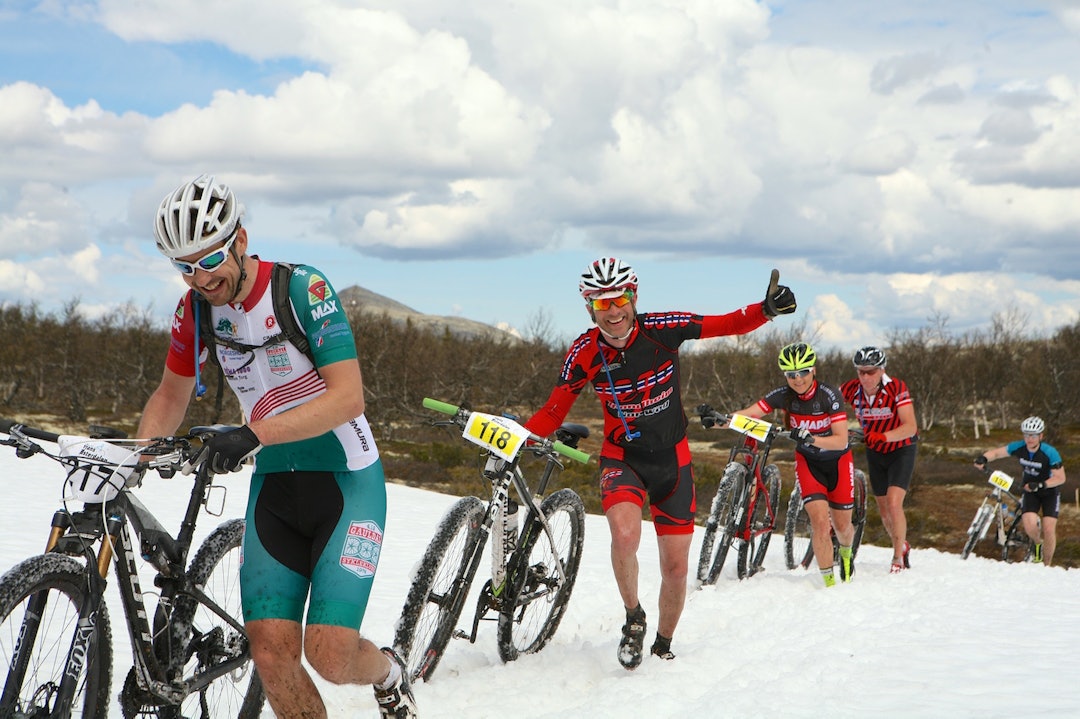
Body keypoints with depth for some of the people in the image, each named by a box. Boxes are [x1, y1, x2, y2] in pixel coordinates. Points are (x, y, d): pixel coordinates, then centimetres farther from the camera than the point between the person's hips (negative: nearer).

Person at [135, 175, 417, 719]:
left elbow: (347, 398, -26)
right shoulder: (196, 310, -1)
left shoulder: (302, 288, -18)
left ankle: (389, 674, 20)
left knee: (328, 653, -14)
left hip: (345, 480, -5)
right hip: (273, 486, 5)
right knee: (270, 652, -9)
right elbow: (171, 397, 15)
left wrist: (254, 434, -37)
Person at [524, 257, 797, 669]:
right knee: (625, 533, -31)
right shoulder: (584, 353, -12)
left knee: (676, 566, 3)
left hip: (672, 460, 1)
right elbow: (554, 412, -2)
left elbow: (731, 324, -9)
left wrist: (767, 309, -27)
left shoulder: (661, 329, -15)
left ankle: (663, 646, 29)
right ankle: (633, 618, -5)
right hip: (622, 459, -1)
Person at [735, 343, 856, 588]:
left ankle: (846, 553, 46)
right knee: (820, 521, -17)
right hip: (807, 461, 1)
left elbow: (841, 440, -30)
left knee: (842, 525, 9)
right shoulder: (784, 395, -18)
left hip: (837, 460, -1)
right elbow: (747, 415, -26)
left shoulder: (830, 395, -25)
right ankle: (829, 583, -6)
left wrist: (811, 438, -46)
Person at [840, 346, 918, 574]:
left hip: (901, 449, -4)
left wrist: (883, 436, -48)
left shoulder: (897, 388, -26)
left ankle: (898, 557, -2)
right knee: (883, 509, 12)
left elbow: (910, 427, -32)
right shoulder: (851, 389, -16)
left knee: (893, 503, -19)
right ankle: (903, 546, 39)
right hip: (875, 452, 4)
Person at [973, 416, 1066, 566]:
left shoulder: (1050, 453, -27)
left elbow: (1060, 478, -26)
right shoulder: (1019, 447, -17)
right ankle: (1037, 544, 14)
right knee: (1029, 525, -22)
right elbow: (996, 452, -11)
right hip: (1030, 490, 2)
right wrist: (984, 458, -33)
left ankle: (1047, 566, 8)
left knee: (1049, 530, -12)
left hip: (1049, 491, -2)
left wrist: (1040, 485, -39)